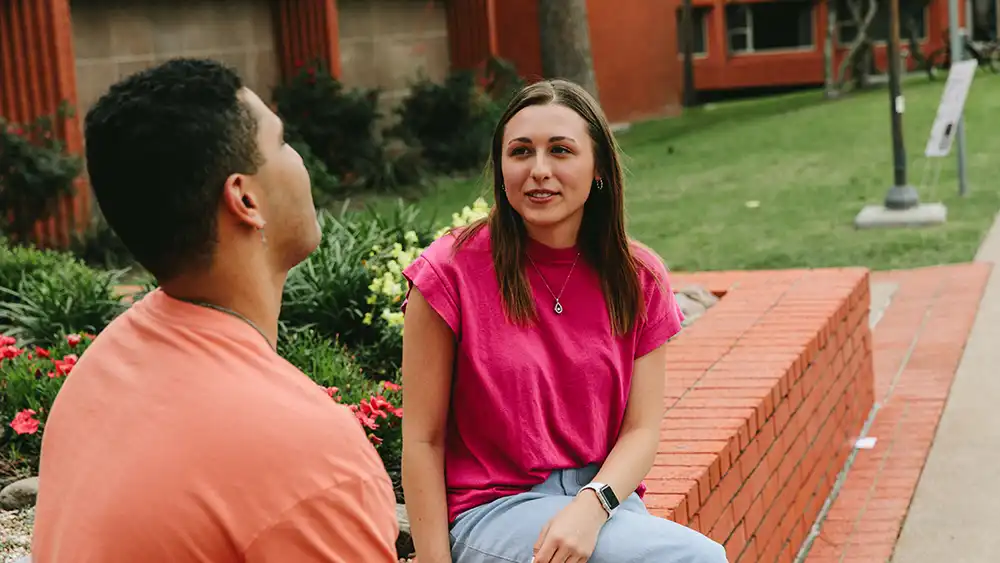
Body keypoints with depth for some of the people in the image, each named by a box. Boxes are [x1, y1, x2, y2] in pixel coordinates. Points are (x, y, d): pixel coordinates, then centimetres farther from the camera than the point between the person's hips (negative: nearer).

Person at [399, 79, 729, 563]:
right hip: (492, 509, -4)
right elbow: (422, 441, -5)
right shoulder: (451, 271, -8)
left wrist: (590, 507, -18)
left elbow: (641, 430, 0)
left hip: (603, 501, 4)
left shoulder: (639, 278, 3)